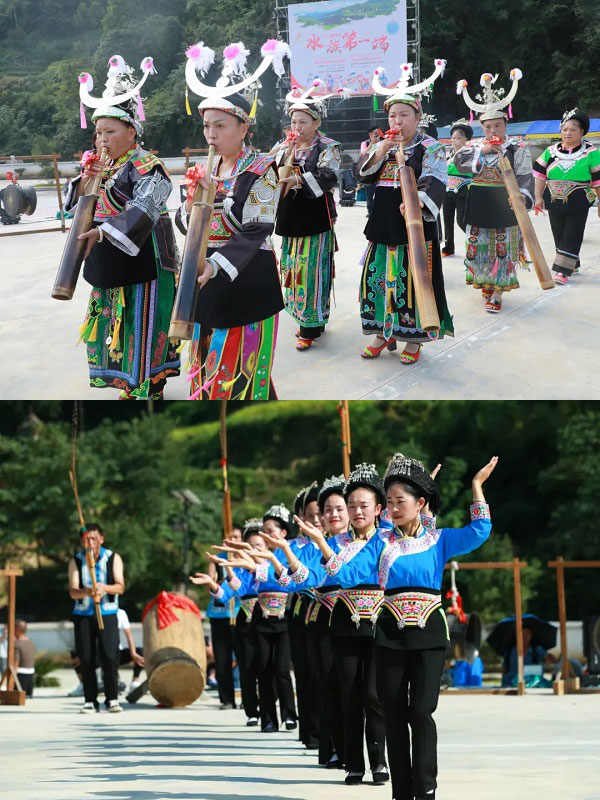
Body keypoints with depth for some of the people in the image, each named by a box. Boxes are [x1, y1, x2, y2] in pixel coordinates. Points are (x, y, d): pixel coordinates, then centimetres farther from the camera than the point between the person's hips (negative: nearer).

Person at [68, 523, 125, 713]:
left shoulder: (113, 559, 1)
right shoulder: (76, 561, 2)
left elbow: (120, 587, -8)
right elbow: (72, 591, -8)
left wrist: (105, 588, -30)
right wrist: (86, 592, -30)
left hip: (107, 613, -1)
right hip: (83, 614, 1)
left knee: (110, 656, -10)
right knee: (86, 659, -2)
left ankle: (112, 699, -1)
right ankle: (90, 701, 5)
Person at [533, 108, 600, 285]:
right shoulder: (551, 151, 5)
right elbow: (540, 174, 8)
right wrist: (539, 197, 1)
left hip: (578, 204, -4)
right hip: (554, 202, 4)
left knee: (571, 237, -6)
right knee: (559, 236, 12)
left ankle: (563, 271, -6)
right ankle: (572, 264, 29)